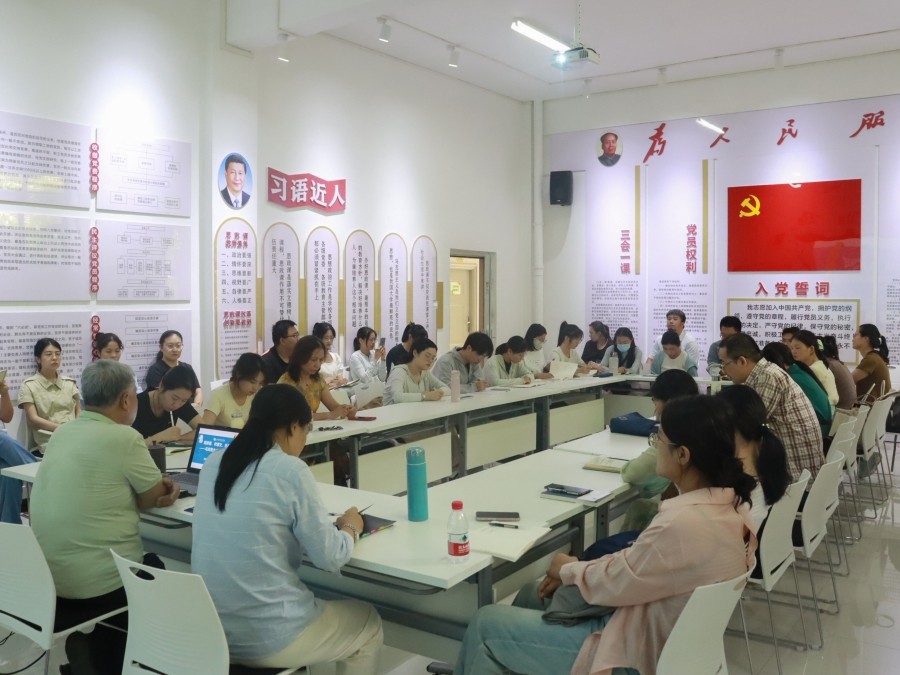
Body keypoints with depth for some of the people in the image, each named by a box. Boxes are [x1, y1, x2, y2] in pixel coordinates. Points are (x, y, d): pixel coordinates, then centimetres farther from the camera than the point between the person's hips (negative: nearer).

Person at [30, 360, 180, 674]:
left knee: (146, 562, 29)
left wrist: (155, 490, 6)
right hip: (100, 582, -7)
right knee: (154, 567, 23)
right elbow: (157, 497, -6)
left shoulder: (61, 434, 5)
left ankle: (84, 649, 35)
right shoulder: (124, 437, -18)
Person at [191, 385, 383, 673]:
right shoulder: (290, 470, -16)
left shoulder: (213, 463, 4)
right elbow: (330, 558, -11)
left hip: (210, 631, 7)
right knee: (368, 623, 21)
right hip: (269, 639, -6)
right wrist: (350, 527, 9)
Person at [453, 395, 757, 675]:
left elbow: (614, 583, -19)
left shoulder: (683, 524, -34)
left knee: (485, 625, 2)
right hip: (652, 630, 9)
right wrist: (579, 570, 2)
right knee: (532, 594, 23)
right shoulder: (727, 502, -4)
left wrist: (568, 569, 0)